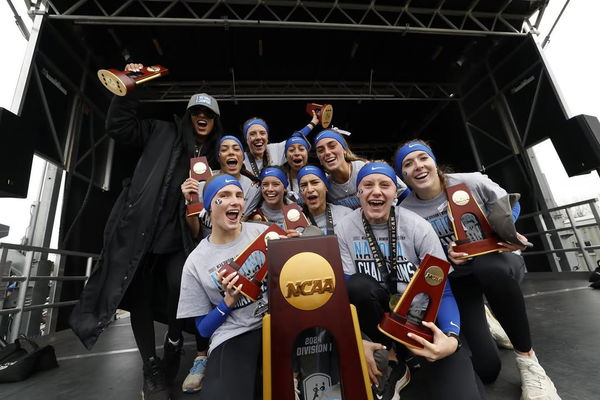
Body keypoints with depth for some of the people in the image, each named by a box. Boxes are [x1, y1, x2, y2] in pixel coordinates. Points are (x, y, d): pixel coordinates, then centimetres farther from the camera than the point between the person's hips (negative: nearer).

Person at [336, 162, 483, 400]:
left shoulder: (417, 227, -12)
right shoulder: (344, 230, -10)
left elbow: (443, 291, -11)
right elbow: (344, 290, -11)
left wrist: (451, 338, -28)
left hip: (423, 318, -1)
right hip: (383, 316, 2)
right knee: (357, 285, -31)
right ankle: (394, 362, -5)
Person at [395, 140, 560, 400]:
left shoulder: (471, 182, -12)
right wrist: (445, 258, -24)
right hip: (457, 278, 0)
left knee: (490, 268, -41)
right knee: (486, 369, -13)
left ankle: (527, 359, -14)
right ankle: (482, 323, 25)